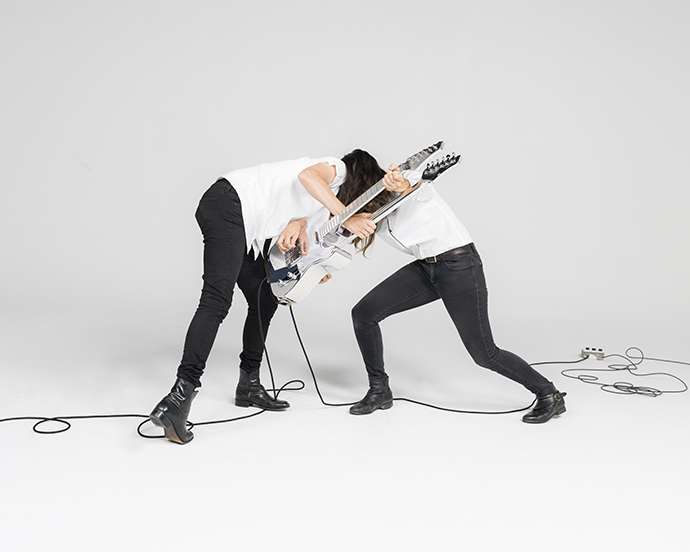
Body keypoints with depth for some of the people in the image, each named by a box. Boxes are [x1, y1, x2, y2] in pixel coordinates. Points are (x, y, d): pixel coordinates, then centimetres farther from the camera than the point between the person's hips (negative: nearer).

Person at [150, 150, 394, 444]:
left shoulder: (331, 192, 26)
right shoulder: (339, 169, -2)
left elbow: (298, 208, 11)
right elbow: (308, 175, -24)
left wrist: (296, 226, -12)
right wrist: (346, 218, -25)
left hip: (240, 223, 10)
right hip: (228, 203, -10)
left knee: (265, 300, 11)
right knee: (217, 301, -21)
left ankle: (249, 385, 20)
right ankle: (180, 395, -27)